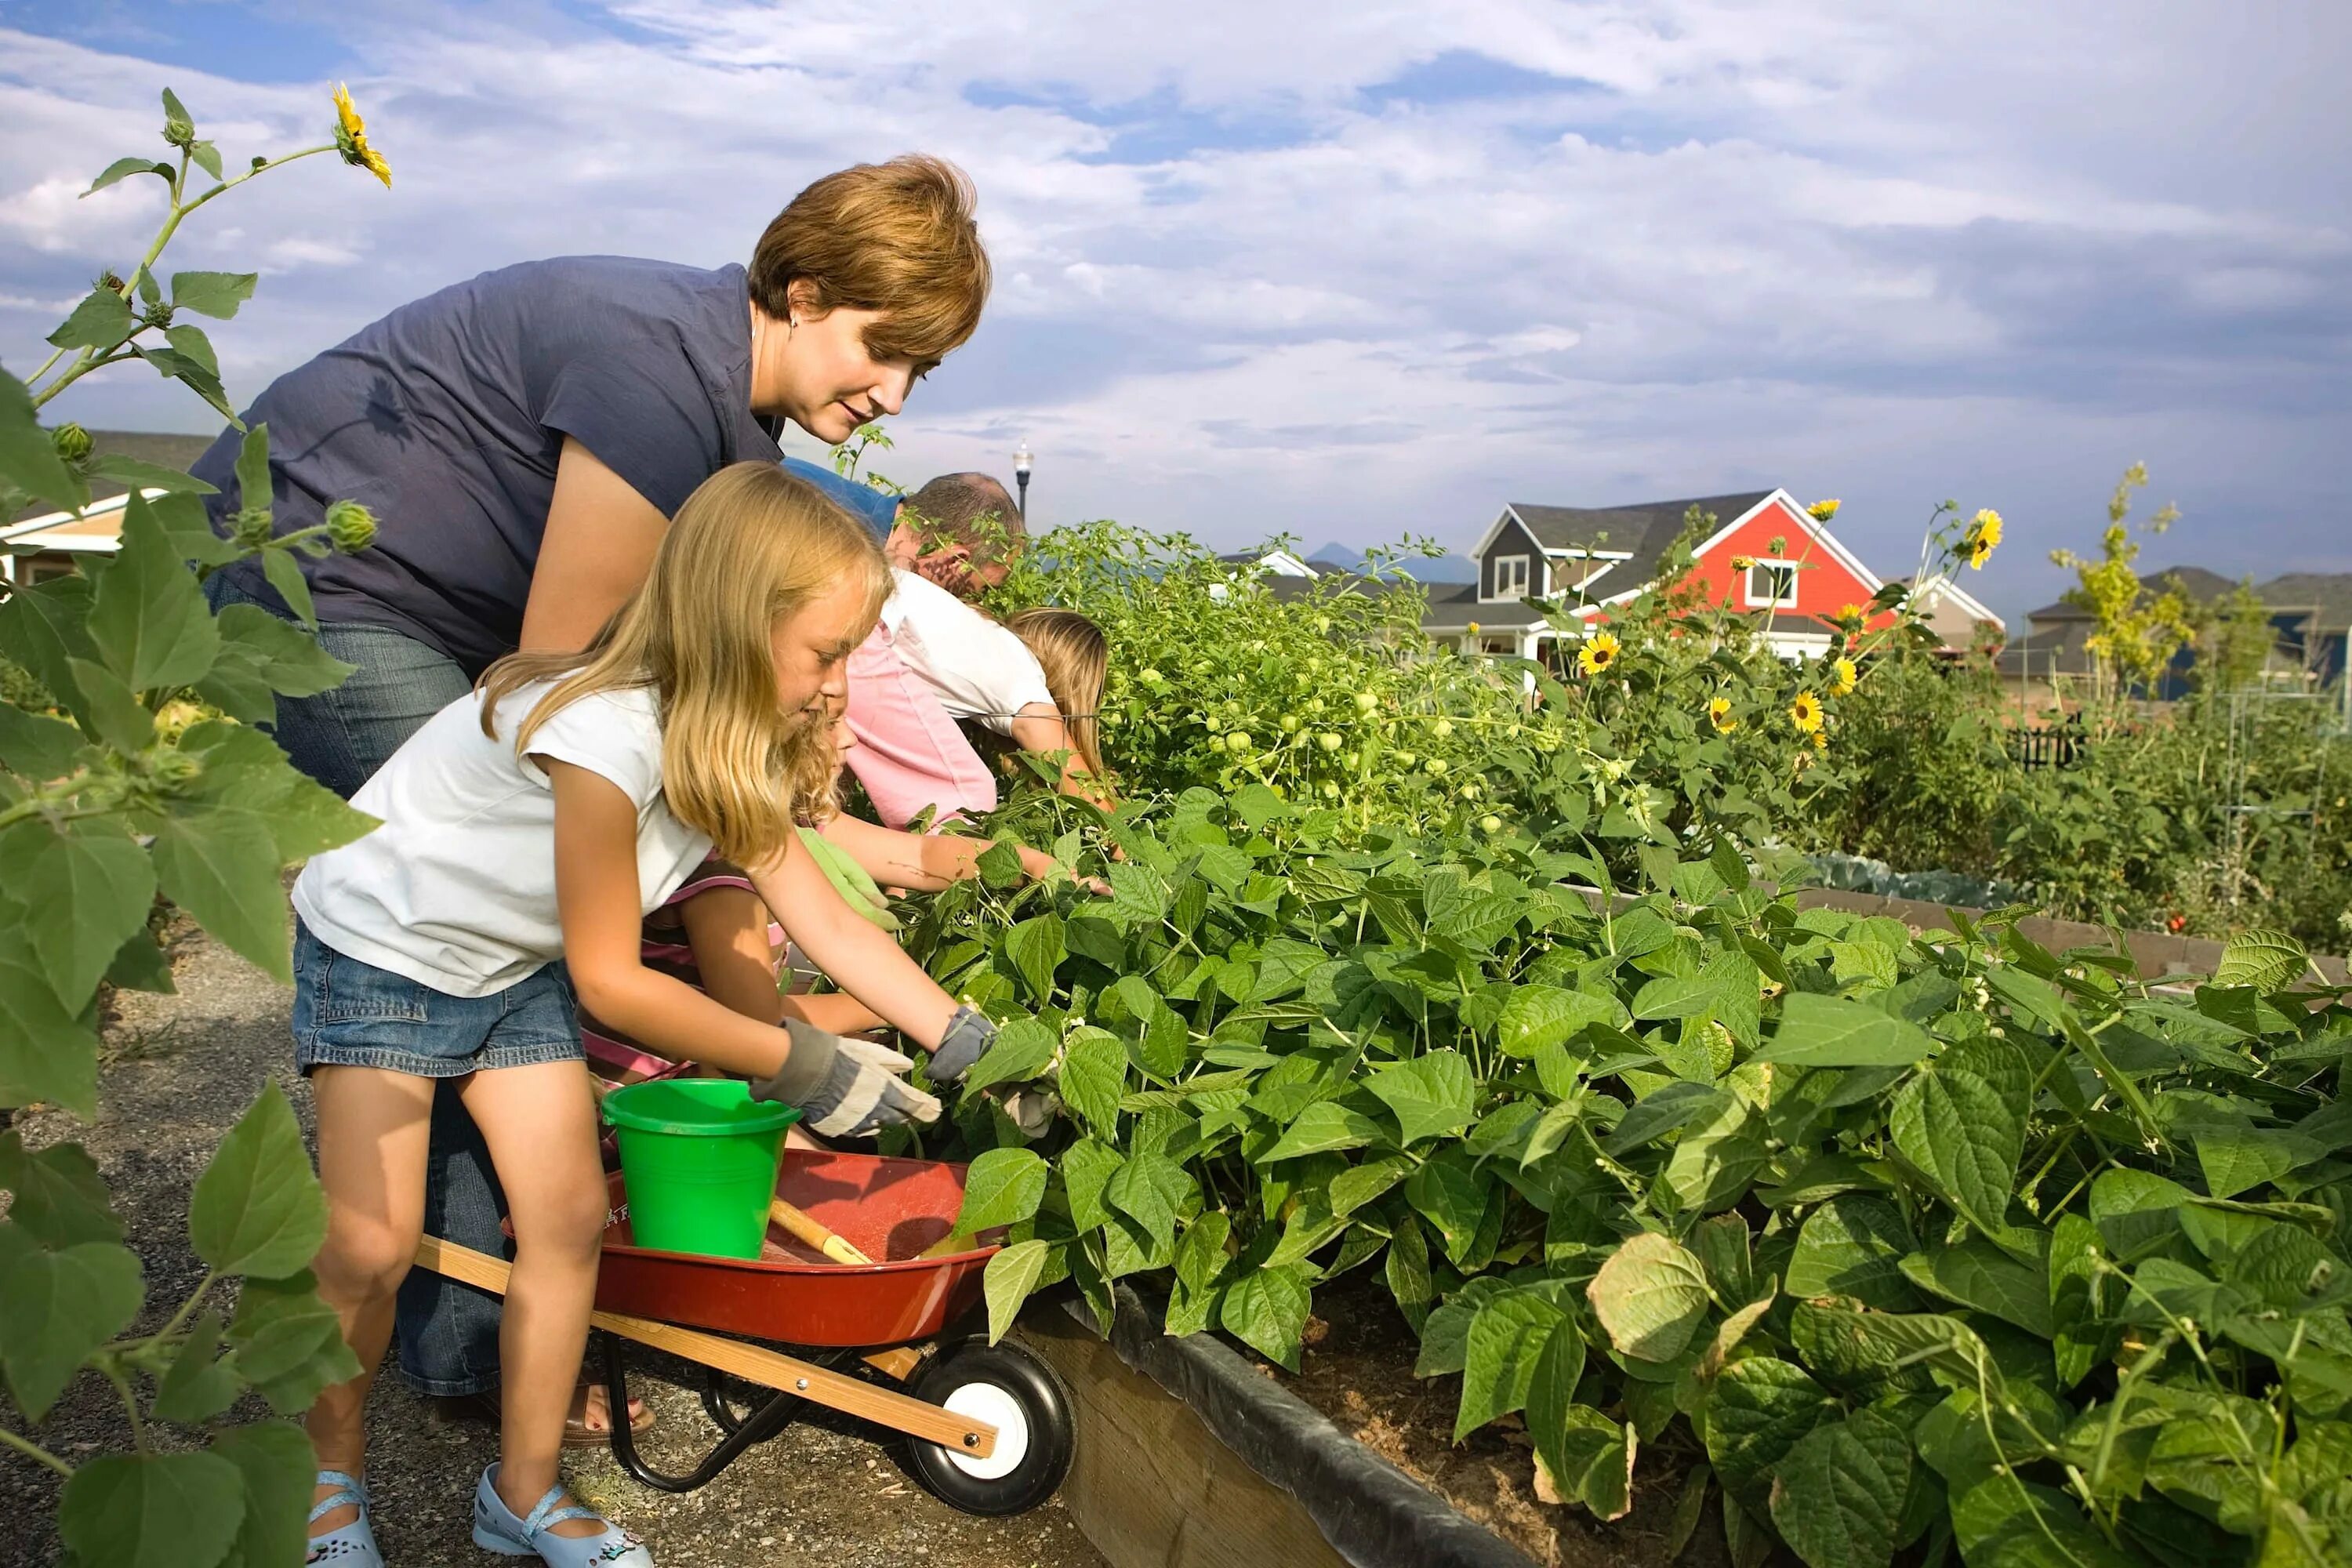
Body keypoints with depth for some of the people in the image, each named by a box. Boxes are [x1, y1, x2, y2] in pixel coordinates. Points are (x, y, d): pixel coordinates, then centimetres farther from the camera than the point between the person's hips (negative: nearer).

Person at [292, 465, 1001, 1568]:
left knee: (569, 1215, 0)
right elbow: (609, 981, -27)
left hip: (513, 970, 7)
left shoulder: (730, 743, -10)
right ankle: (329, 1474, 21)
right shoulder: (606, 735, -36)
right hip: (379, 947, -7)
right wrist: (799, 1065, -21)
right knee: (372, 1247, -9)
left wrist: (974, 1048, -12)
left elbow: (828, 921, -8)